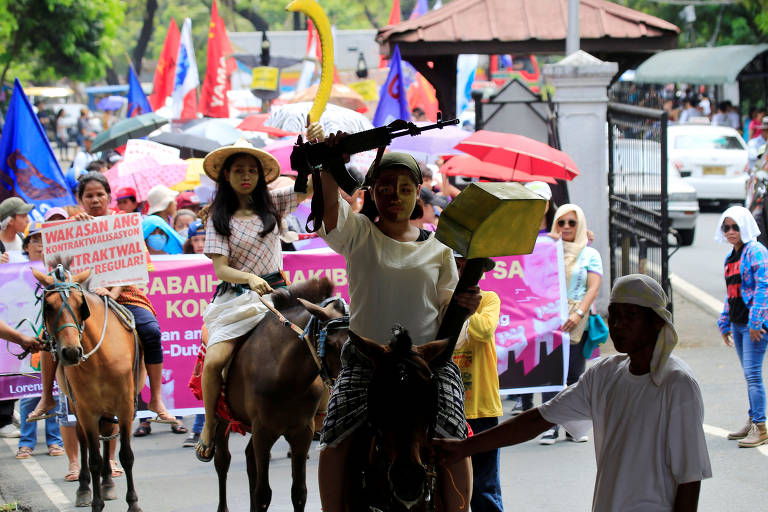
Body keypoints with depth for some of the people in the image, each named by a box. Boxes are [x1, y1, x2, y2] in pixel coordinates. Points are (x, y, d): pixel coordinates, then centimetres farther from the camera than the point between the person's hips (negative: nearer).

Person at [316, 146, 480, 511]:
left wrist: (464, 306, -11)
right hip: (365, 358, -1)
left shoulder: (438, 250, 12)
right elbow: (328, 205, -14)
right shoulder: (357, 234, 8)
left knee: (454, 443, -16)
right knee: (337, 440, -18)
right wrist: (330, 166, -33)